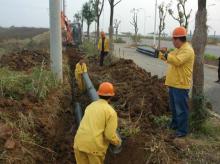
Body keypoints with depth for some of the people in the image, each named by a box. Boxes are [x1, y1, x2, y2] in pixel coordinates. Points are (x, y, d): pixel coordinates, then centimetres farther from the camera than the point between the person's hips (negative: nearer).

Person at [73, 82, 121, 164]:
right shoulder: (111, 112, -4)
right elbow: (110, 135, -10)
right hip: (95, 146, -5)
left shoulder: (90, 106, 16)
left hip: (80, 143, 5)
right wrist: (117, 142, 12)